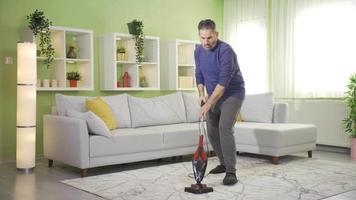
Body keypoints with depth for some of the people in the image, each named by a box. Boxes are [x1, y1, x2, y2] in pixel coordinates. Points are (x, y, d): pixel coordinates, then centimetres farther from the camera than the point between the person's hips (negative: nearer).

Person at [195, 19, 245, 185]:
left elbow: (223, 81, -31)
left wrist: (209, 104, -33)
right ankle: (224, 164, 24)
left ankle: (231, 172, -18)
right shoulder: (198, 51, -1)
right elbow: (199, 75, 10)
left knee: (225, 127, -22)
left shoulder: (225, 50, -25)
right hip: (214, 96, 7)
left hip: (233, 94, -7)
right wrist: (202, 94, -6)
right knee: (212, 131, 7)